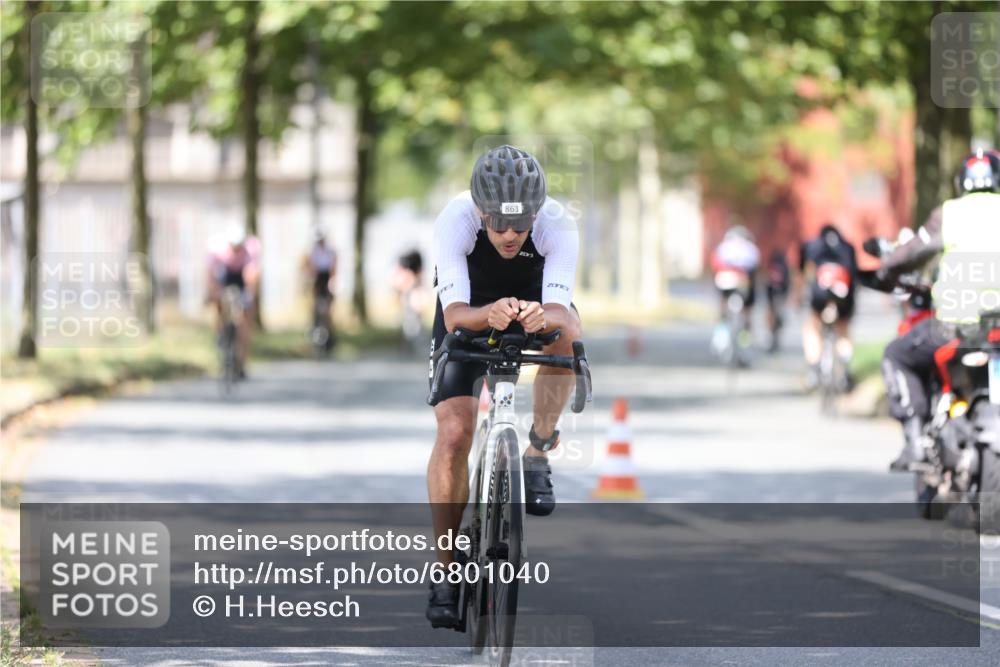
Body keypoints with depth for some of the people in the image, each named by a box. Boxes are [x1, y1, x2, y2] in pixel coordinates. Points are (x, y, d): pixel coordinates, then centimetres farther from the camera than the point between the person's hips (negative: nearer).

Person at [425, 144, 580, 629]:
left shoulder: (557, 225, -32)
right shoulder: (455, 221, -33)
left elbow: (560, 307, -42)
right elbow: (454, 313, -42)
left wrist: (543, 316, -66)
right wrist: (488, 315, -63)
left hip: (535, 304, 1)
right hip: (471, 312, 0)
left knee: (567, 330, -36)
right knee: (454, 432, -17)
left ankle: (537, 453, -18)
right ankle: (446, 570, -6)